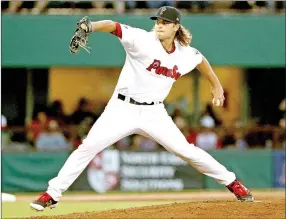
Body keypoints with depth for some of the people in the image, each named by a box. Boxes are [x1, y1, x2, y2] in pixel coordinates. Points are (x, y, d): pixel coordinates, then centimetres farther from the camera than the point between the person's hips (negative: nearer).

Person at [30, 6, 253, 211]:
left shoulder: (186, 55, -2)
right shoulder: (143, 40, -15)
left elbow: (201, 59, 22)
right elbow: (114, 26, -28)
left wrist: (216, 86, 26)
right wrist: (89, 26, -47)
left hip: (154, 113, 2)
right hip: (122, 109, -2)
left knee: (185, 150, -1)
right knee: (88, 147, -12)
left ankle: (231, 182, 18)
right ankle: (52, 194, -6)